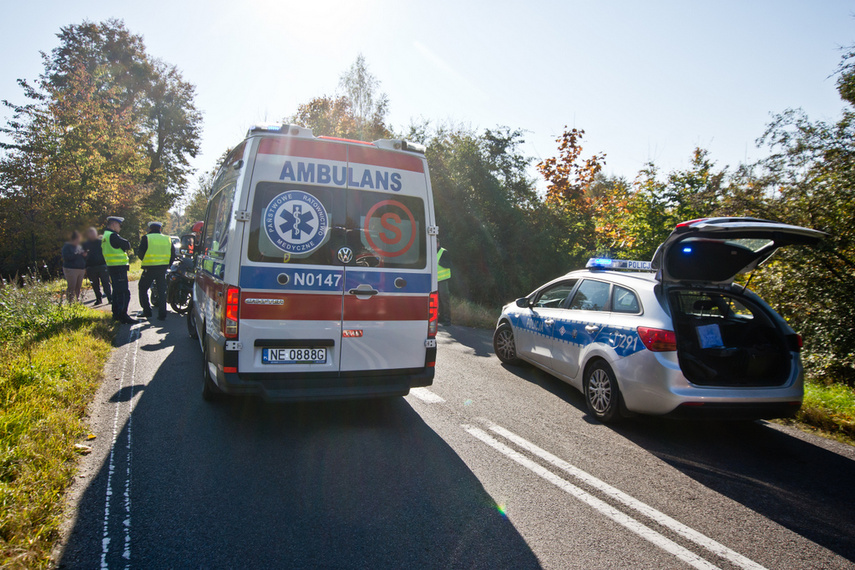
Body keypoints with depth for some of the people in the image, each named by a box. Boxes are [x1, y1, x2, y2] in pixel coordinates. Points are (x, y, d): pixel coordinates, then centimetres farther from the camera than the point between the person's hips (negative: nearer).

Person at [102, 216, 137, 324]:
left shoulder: (105, 236, 18)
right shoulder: (113, 236, -15)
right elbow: (127, 245, -15)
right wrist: (125, 244, 7)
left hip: (112, 267, 11)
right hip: (118, 268, -11)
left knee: (117, 292, 18)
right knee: (124, 293, -10)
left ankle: (116, 314, 26)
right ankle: (123, 316, -10)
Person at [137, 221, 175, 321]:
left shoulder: (146, 238, -3)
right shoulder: (167, 239, 8)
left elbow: (140, 253, -6)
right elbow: (173, 254, 10)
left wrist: (144, 260, 14)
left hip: (149, 268, -3)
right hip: (163, 269, 3)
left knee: (143, 289, 13)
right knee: (162, 292, 8)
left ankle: (147, 311, 9)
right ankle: (162, 315, 6)